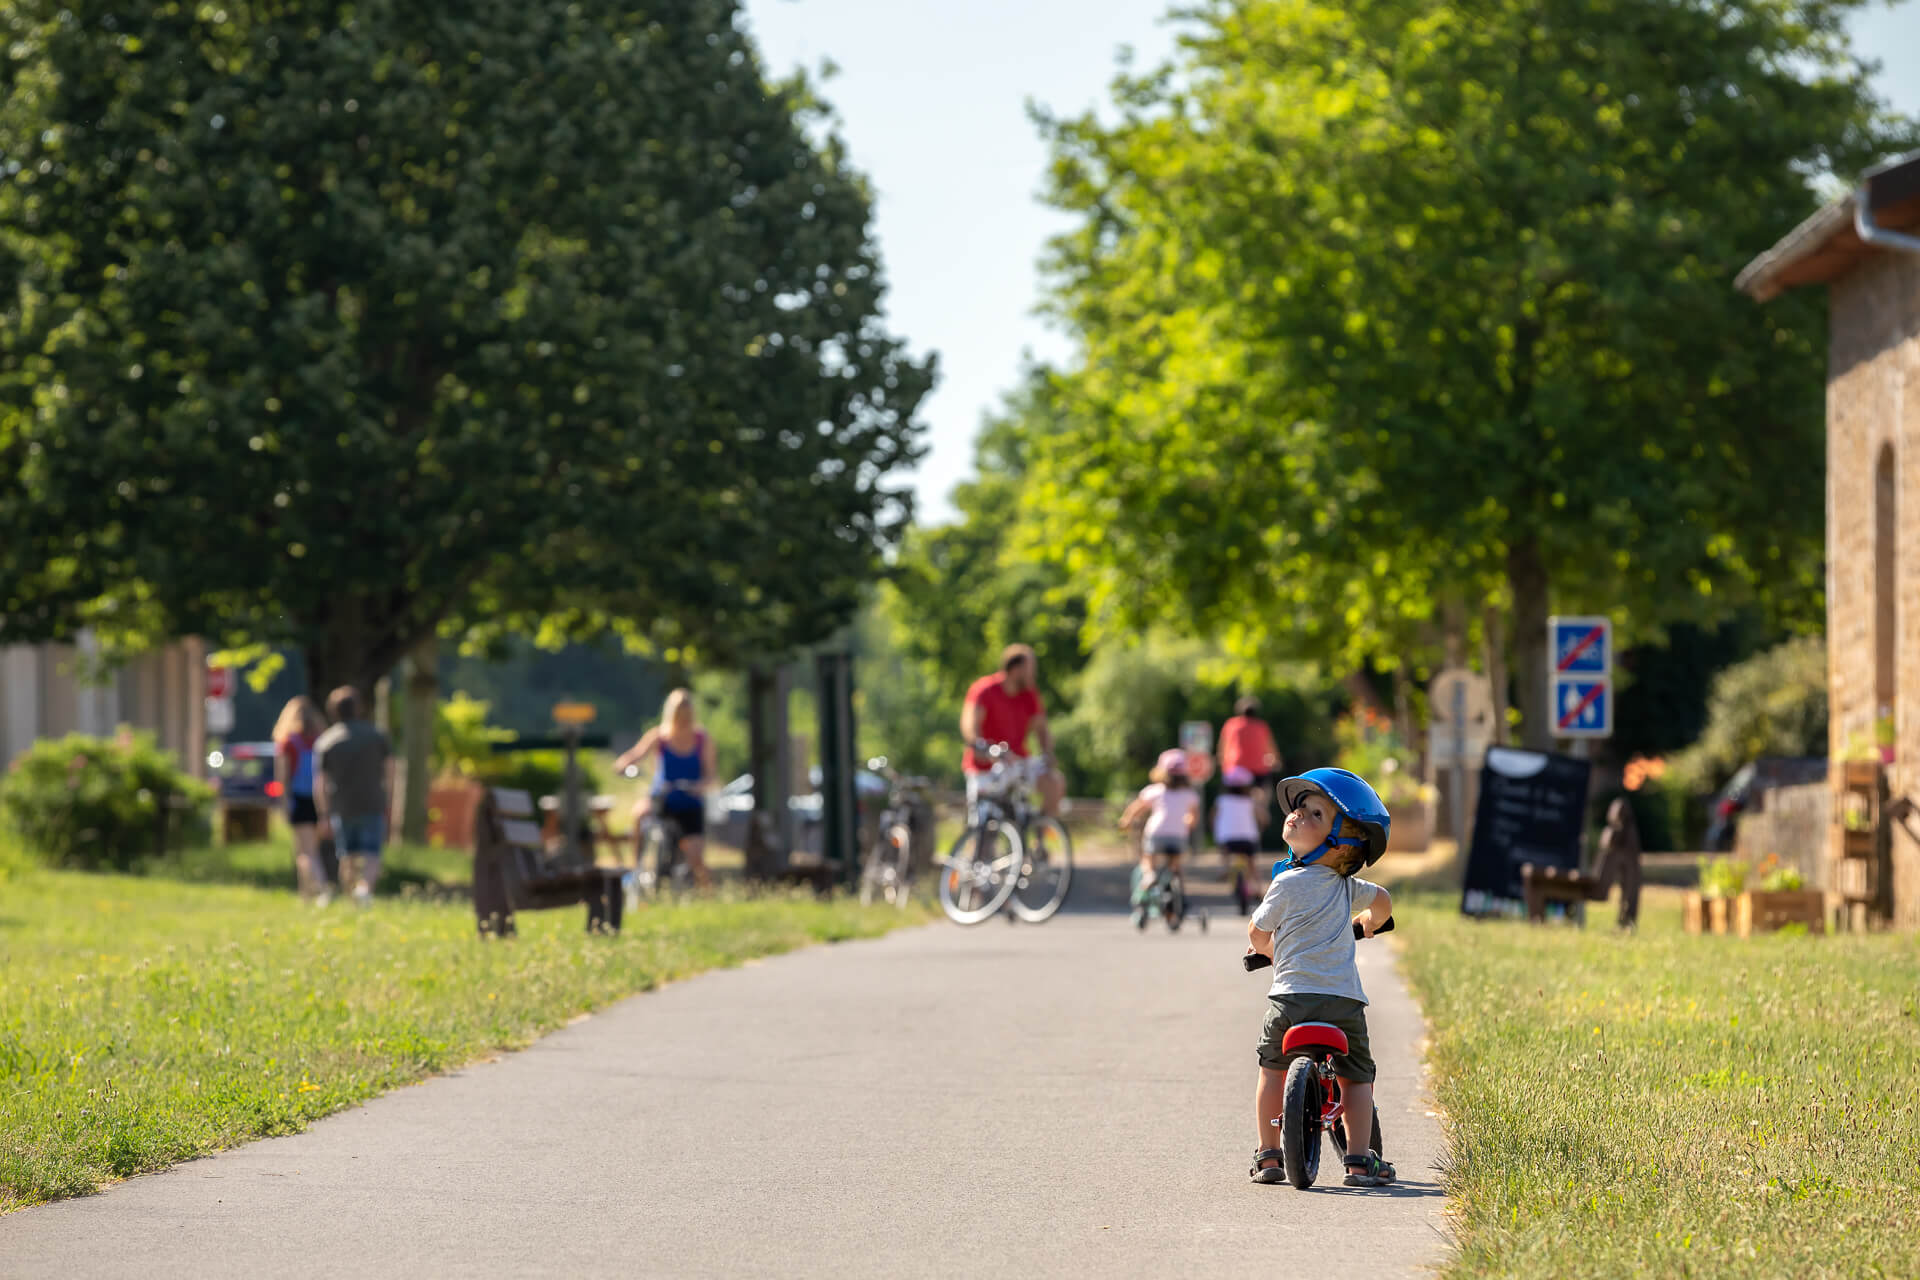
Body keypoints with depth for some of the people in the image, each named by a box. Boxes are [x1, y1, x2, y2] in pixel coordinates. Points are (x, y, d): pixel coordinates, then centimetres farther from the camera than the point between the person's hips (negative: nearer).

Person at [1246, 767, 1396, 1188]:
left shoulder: (1288, 883, -3)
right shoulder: (1346, 885, 13)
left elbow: (1258, 935, 9)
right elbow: (1382, 901, 33)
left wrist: (1268, 949, 32)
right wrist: (1368, 923, 55)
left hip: (1294, 995, -4)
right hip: (1345, 999, 4)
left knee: (1272, 1067, 15)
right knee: (1356, 1076, 13)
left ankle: (1267, 1155, 15)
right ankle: (1360, 1160, 3)